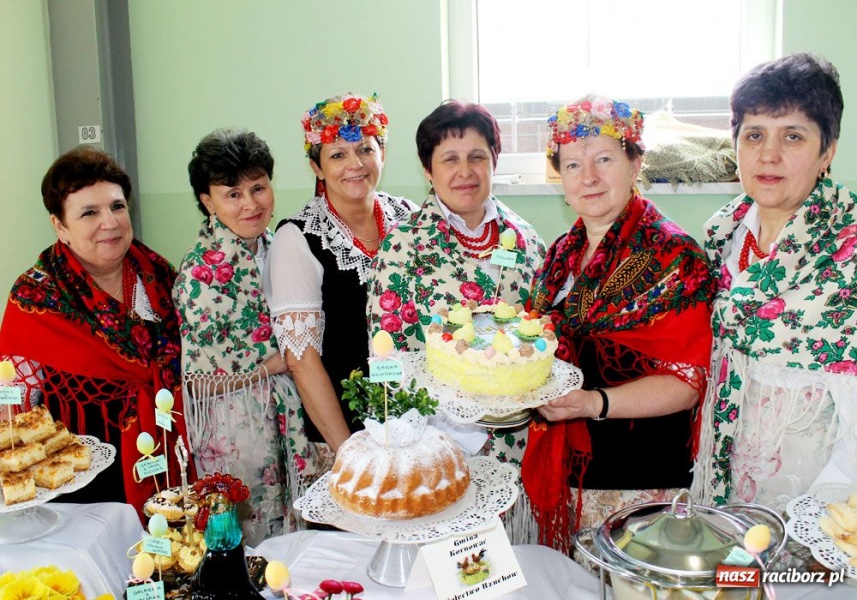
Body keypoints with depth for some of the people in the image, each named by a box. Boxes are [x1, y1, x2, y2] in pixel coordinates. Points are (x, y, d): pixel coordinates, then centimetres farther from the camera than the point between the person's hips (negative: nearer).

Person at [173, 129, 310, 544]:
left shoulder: (271, 245, 2)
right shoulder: (203, 271, -20)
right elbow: (201, 379, -19)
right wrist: (279, 361, -15)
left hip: (285, 416, 7)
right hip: (236, 428, -7)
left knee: (291, 532, 19)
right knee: (253, 540, 10)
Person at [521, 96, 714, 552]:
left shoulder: (673, 258, -11)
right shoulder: (562, 254, 8)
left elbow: (685, 382, -15)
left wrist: (595, 403, -27)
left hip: (637, 480, -6)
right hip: (560, 472, 6)